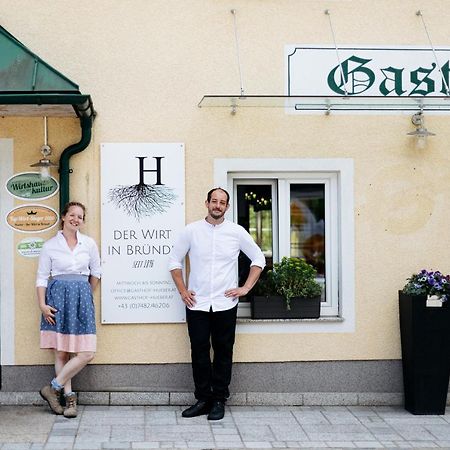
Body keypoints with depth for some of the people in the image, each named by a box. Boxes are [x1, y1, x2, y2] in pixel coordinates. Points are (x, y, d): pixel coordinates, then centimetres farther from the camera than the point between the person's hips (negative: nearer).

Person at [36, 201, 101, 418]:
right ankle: (69, 397, 10)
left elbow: (95, 273, 17)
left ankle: (54, 388, 6)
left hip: (81, 297, 2)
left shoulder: (89, 244, 6)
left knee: (86, 353, -7)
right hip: (57, 298, -2)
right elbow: (42, 277, 2)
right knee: (61, 352, 0)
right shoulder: (50, 245, 2)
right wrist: (42, 304, -7)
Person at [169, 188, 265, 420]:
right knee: (199, 352, 3)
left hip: (225, 304, 0)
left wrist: (246, 288, 1)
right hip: (197, 304, 0)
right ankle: (203, 399, 13)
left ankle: (219, 400, 13)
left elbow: (258, 259, 9)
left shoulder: (237, 232, 1)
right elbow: (174, 260, 9)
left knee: (223, 353, 4)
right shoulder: (191, 231, 2)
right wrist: (182, 291, 2)